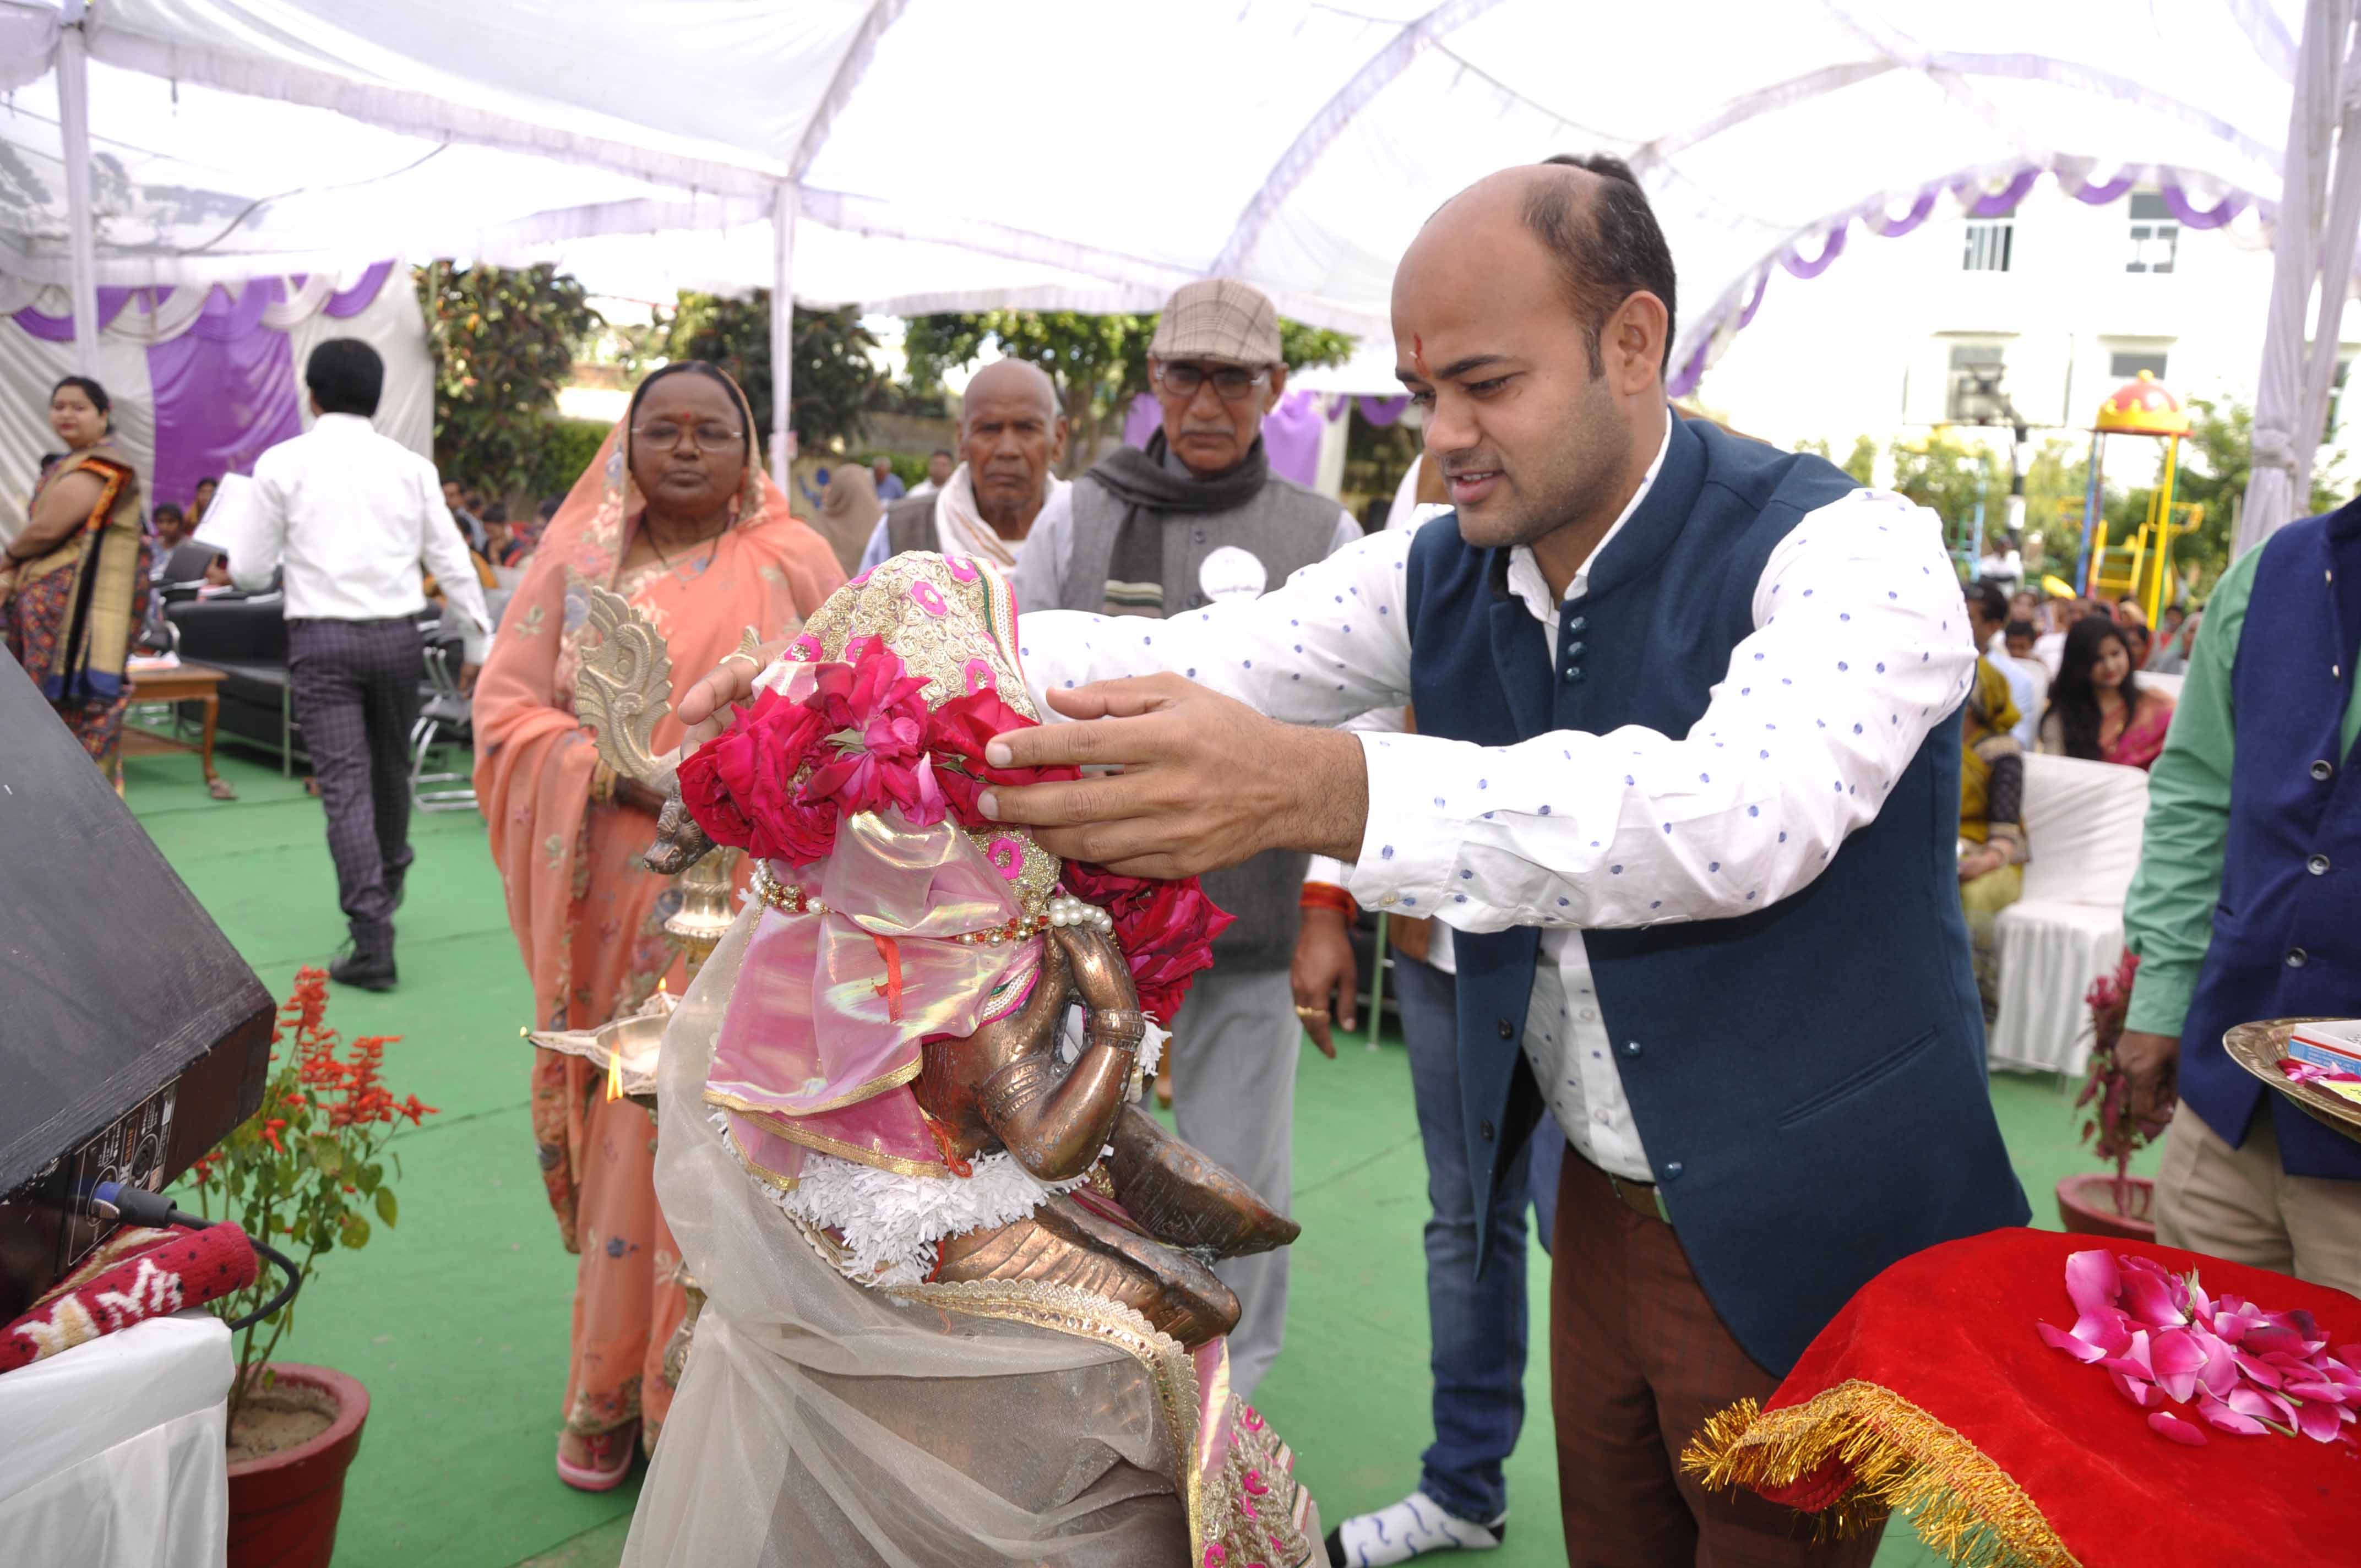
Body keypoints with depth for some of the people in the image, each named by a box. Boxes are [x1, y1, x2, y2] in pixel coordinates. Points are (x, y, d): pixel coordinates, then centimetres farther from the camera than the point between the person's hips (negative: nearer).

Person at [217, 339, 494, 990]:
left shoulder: (283, 463, -1)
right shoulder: (410, 465, 3)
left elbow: (250, 573, 2)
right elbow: (453, 563, 3)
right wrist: (477, 645, 10)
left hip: (321, 637, -2)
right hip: (396, 634, 2)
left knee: (344, 783, -3)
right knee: (390, 767, 21)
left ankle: (372, 941, -9)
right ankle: (388, 880, 44)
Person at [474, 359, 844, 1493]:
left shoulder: (795, 564, 4)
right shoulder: (576, 563, 10)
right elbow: (507, 706, 5)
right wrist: (614, 771, -12)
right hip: (614, 904, 2)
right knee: (623, 1129, 6)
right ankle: (610, 1390, 22)